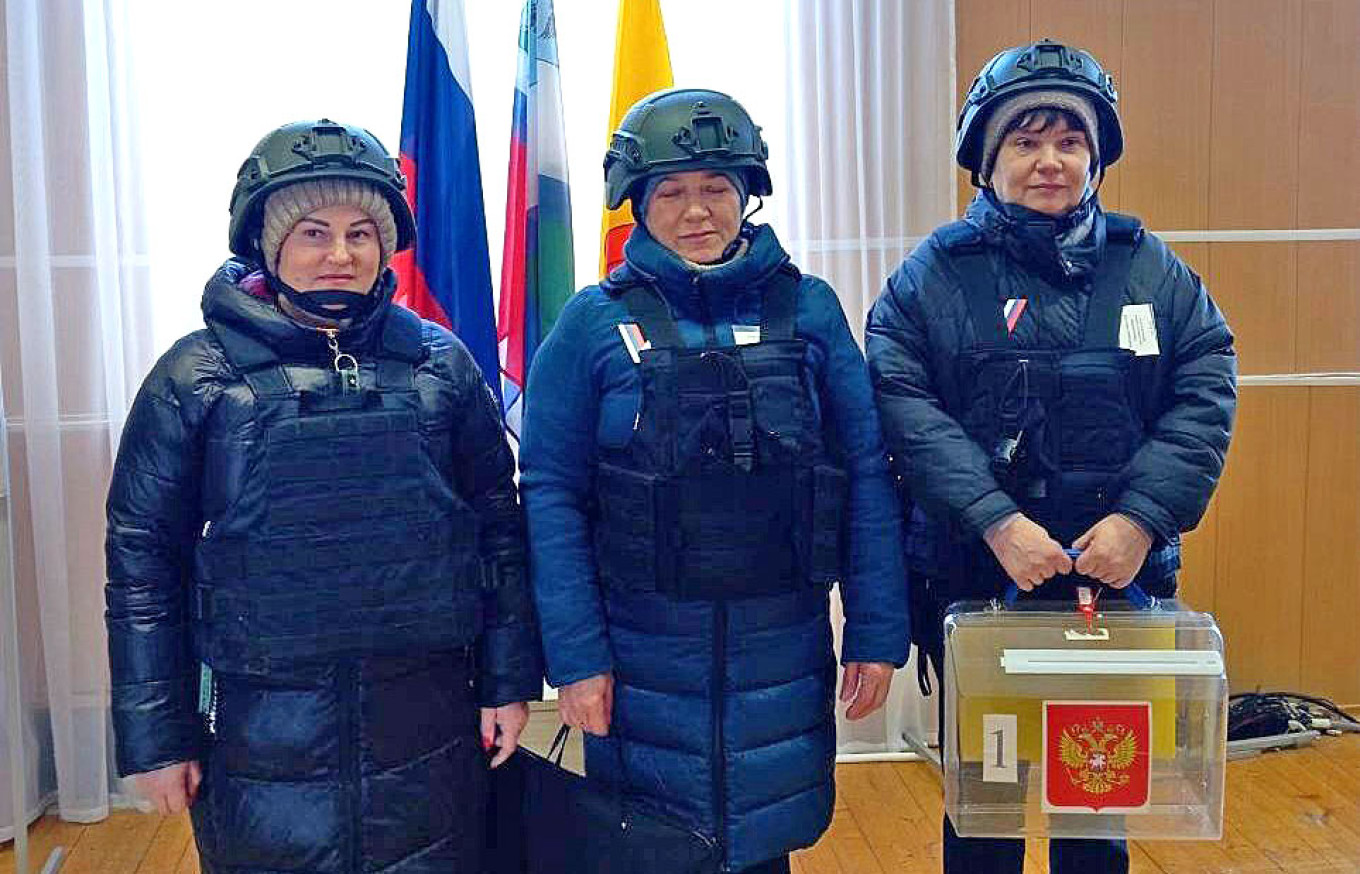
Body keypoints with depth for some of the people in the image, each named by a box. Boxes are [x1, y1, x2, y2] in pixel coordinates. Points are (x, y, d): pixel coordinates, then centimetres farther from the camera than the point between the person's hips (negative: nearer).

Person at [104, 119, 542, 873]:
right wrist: (156, 735, -2)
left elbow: (498, 527, 6)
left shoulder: (439, 364, 2)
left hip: (428, 725, 2)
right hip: (263, 728, -1)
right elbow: (143, 559, -1)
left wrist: (508, 681, 4)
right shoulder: (199, 374, -4)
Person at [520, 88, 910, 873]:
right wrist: (575, 657, -9)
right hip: (646, 655, -1)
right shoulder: (594, 322, -3)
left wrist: (878, 632, -3)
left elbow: (867, 476, 1)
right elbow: (552, 497, -5)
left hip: (783, 653, 1)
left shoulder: (807, 309, 1)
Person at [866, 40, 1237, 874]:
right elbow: (904, 405, -14)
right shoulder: (932, 275, -2)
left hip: (1120, 583, 2)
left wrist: (1142, 518, -17)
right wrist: (996, 521, -23)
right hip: (971, 585, -2)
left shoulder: (1156, 273, 6)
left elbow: (1205, 399, -2)